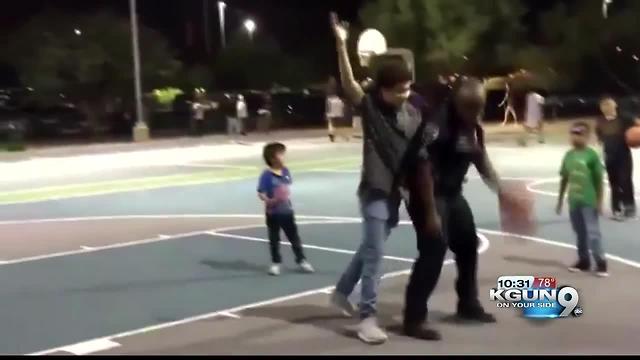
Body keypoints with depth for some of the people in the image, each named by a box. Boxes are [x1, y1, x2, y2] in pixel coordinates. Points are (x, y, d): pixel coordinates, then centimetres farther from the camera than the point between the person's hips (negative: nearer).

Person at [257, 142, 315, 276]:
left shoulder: (285, 171, -1)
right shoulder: (267, 175, -19)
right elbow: (261, 193, -20)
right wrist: (269, 201, -35)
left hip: (287, 211, 5)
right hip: (273, 212, -4)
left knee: (294, 237, 10)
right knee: (274, 239, 10)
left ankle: (301, 261, 19)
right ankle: (275, 263, 22)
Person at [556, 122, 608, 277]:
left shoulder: (592, 155, -10)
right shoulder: (569, 155, 5)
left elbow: (599, 180, -7)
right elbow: (564, 179, 12)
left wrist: (599, 201, -8)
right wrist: (560, 200, 14)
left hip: (589, 201, -5)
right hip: (573, 201, 6)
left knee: (593, 232, -6)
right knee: (580, 233, 15)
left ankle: (601, 262, -1)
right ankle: (583, 261, 25)